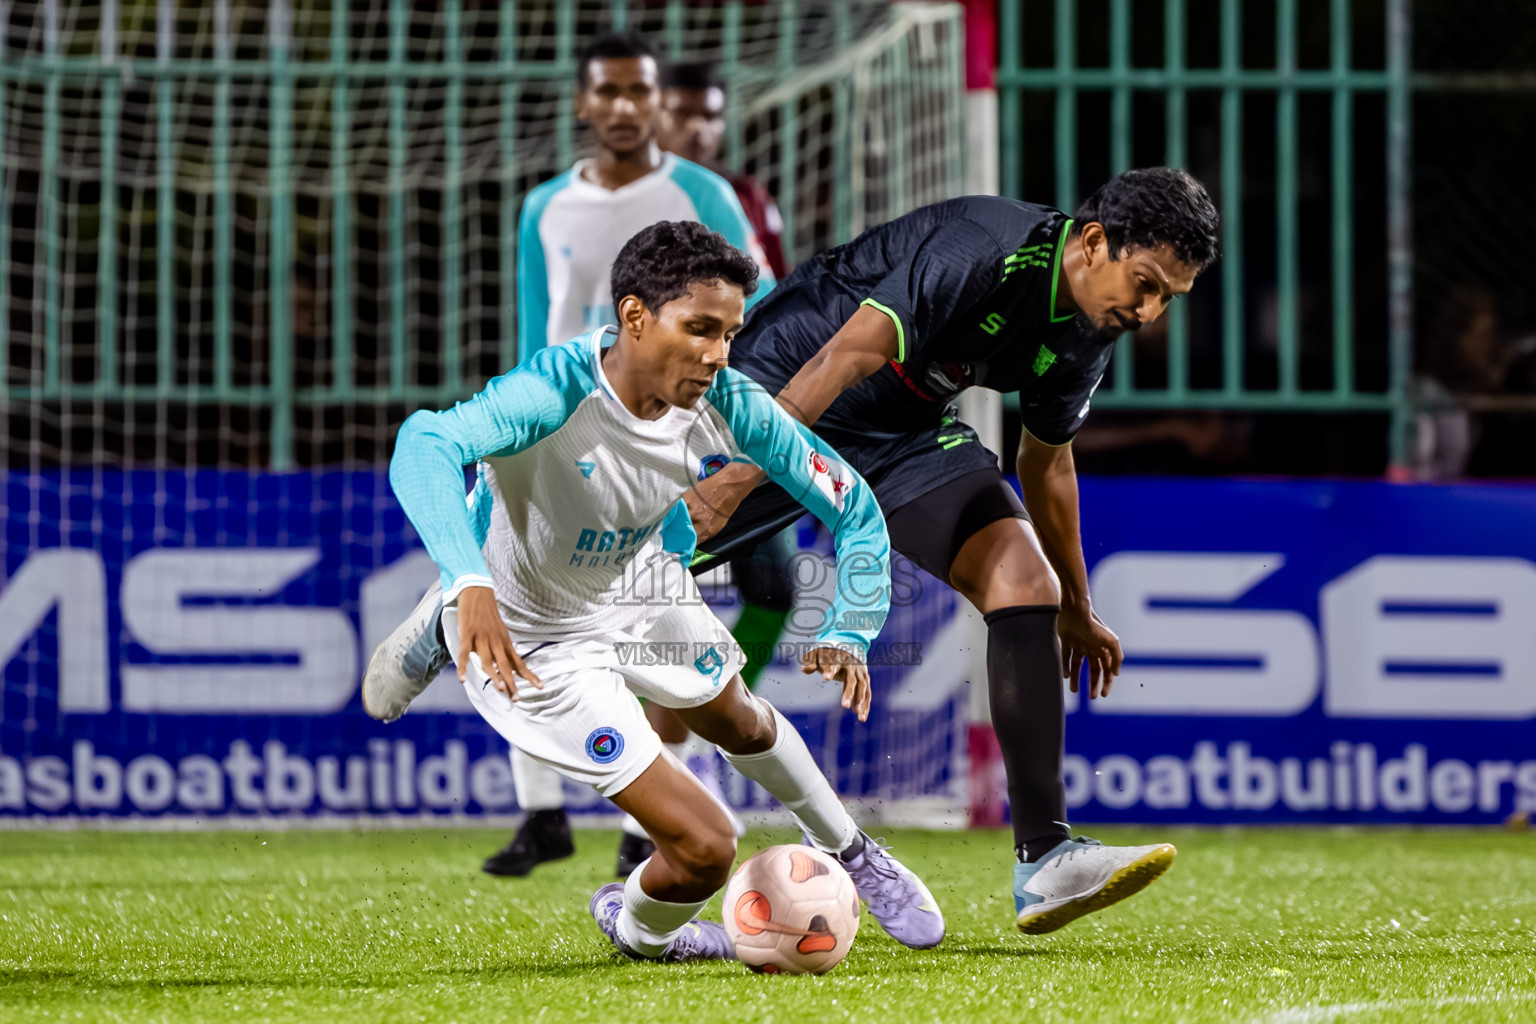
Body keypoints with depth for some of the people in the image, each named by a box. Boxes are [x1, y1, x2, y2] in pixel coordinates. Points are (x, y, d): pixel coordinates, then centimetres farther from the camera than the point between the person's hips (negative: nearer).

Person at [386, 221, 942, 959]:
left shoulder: (728, 406, -22)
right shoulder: (558, 392, -39)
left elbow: (851, 506, -11)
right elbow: (424, 446, -57)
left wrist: (849, 633, -27)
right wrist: (472, 584, -72)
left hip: (636, 585, 6)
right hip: (526, 635, -6)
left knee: (737, 721, 33)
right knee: (705, 848, -8)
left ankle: (852, 856, 63)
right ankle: (635, 927, 28)